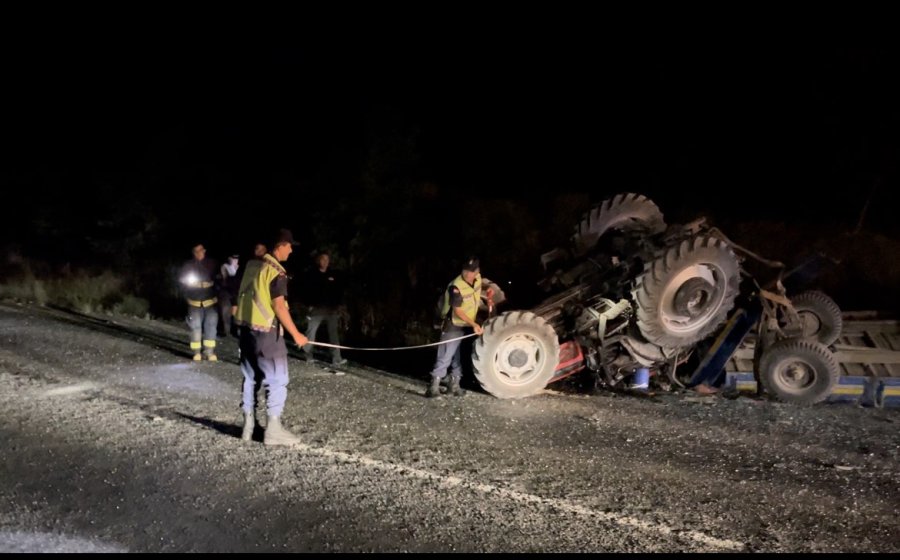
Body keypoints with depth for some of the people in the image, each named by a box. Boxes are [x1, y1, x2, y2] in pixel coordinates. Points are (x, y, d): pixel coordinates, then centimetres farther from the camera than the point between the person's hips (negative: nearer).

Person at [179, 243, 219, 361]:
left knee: (211, 325, -3)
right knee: (195, 326, 0)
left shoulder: (211, 264, -3)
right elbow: (181, 280, 10)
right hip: (194, 301, 1)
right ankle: (196, 352, 7)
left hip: (210, 300, 0)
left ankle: (210, 351, 2)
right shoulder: (188, 265, 0)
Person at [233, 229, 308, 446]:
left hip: (247, 329, 8)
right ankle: (273, 430, 3)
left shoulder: (252, 266, 9)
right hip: (266, 332, -8)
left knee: (250, 378, 15)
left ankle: (248, 427, 21)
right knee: (277, 380, 0)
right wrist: (295, 333, -15)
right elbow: (279, 306, -19)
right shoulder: (276, 271, -15)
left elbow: (244, 297, 15)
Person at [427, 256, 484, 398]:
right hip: (454, 326, -7)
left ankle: (454, 384, 23)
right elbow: (458, 311, -24)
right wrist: (474, 324, -28)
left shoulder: (478, 279, -5)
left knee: (461, 357, 13)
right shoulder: (456, 287, -26)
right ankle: (434, 385, -1)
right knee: (445, 357, -6)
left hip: (468, 326, 7)